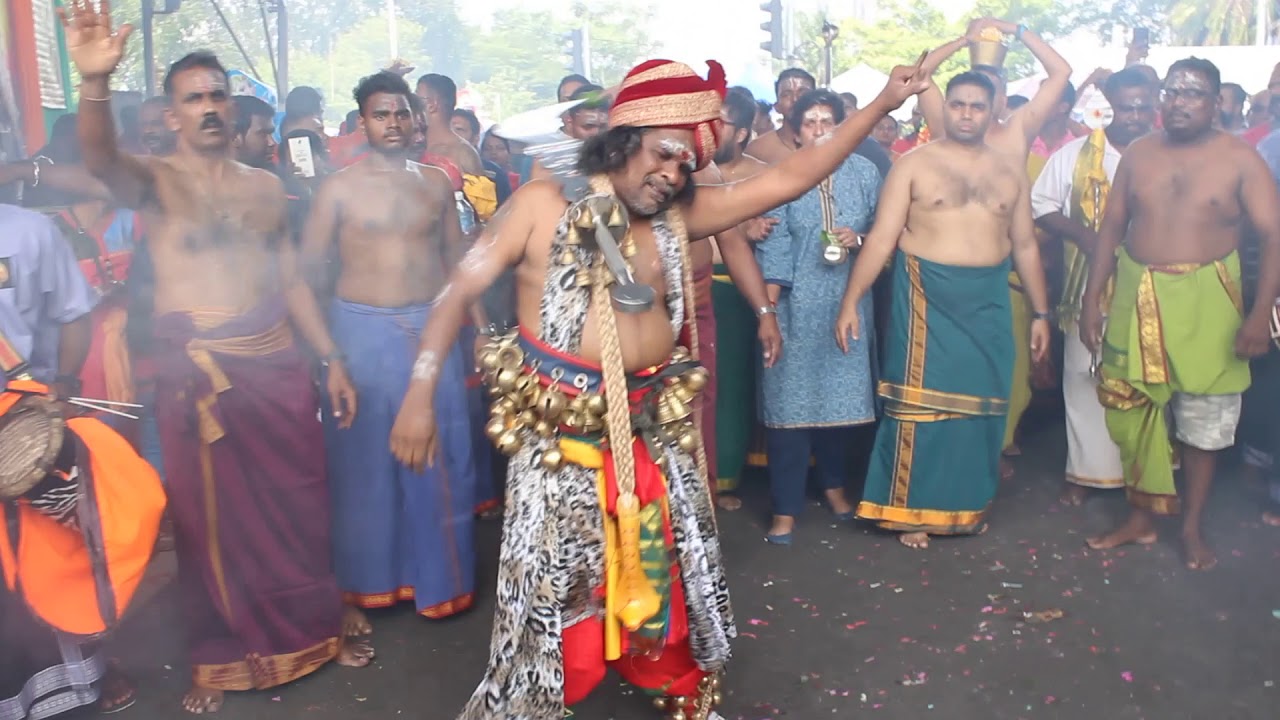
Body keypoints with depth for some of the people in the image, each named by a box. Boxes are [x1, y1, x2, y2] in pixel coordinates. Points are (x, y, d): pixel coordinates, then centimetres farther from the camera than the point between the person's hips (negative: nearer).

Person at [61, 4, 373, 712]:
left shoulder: (265, 186, 12)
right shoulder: (154, 180, -2)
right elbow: (101, 158, -26)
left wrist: (332, 357, 11)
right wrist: (95, 83, -46)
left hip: (279, 368, 3)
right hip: (198, 375, -3)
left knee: (300, 508, 12)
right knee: (212, 519, 8)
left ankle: (316, 628, 31)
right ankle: (216, 659, 25)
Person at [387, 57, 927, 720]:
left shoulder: (678, 215, 5)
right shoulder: (544, 205, -5)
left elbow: (787, 179, 6)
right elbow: (462, 290, -4)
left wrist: (880, 105, 5)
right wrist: (420, 393, -11)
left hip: (653, 429, 5)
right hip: (561, 431, -5)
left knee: (680, 569, 17)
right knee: (549, 585, 4)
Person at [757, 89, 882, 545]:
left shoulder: (864, 172, 5)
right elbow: (773, 248, -7)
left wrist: (858, 239, -12)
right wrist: (766, 309, -14)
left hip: (848, 302, 2)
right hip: (796, 305, -2)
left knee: (842, 395, 11)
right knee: (789, 400, -3)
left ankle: (834, 485, 33)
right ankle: (786, 508, 4)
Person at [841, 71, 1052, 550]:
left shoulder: (1010, 170, 10)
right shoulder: (914, 163, -2)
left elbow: (1025, 245, 13)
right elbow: (881, 238, -7)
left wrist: (1041, 312, 11)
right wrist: (851, 300, -14)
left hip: (988, 301, 4)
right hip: (927, 296, -4)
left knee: (980, 404, 10)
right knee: (919, 400, 0)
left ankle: (969, 505, 26)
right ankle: (911, 509, 11)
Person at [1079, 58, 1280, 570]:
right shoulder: (1138, 154, 5)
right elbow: (1111, 229, 6)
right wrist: (1092, 299, 1)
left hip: (1205, 299, -3)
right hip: (1136, 296, 3)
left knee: (1204, 417, 7)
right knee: (1132, 410, 8)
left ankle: (1192, 526, 22)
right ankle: (1141, 517, 24)